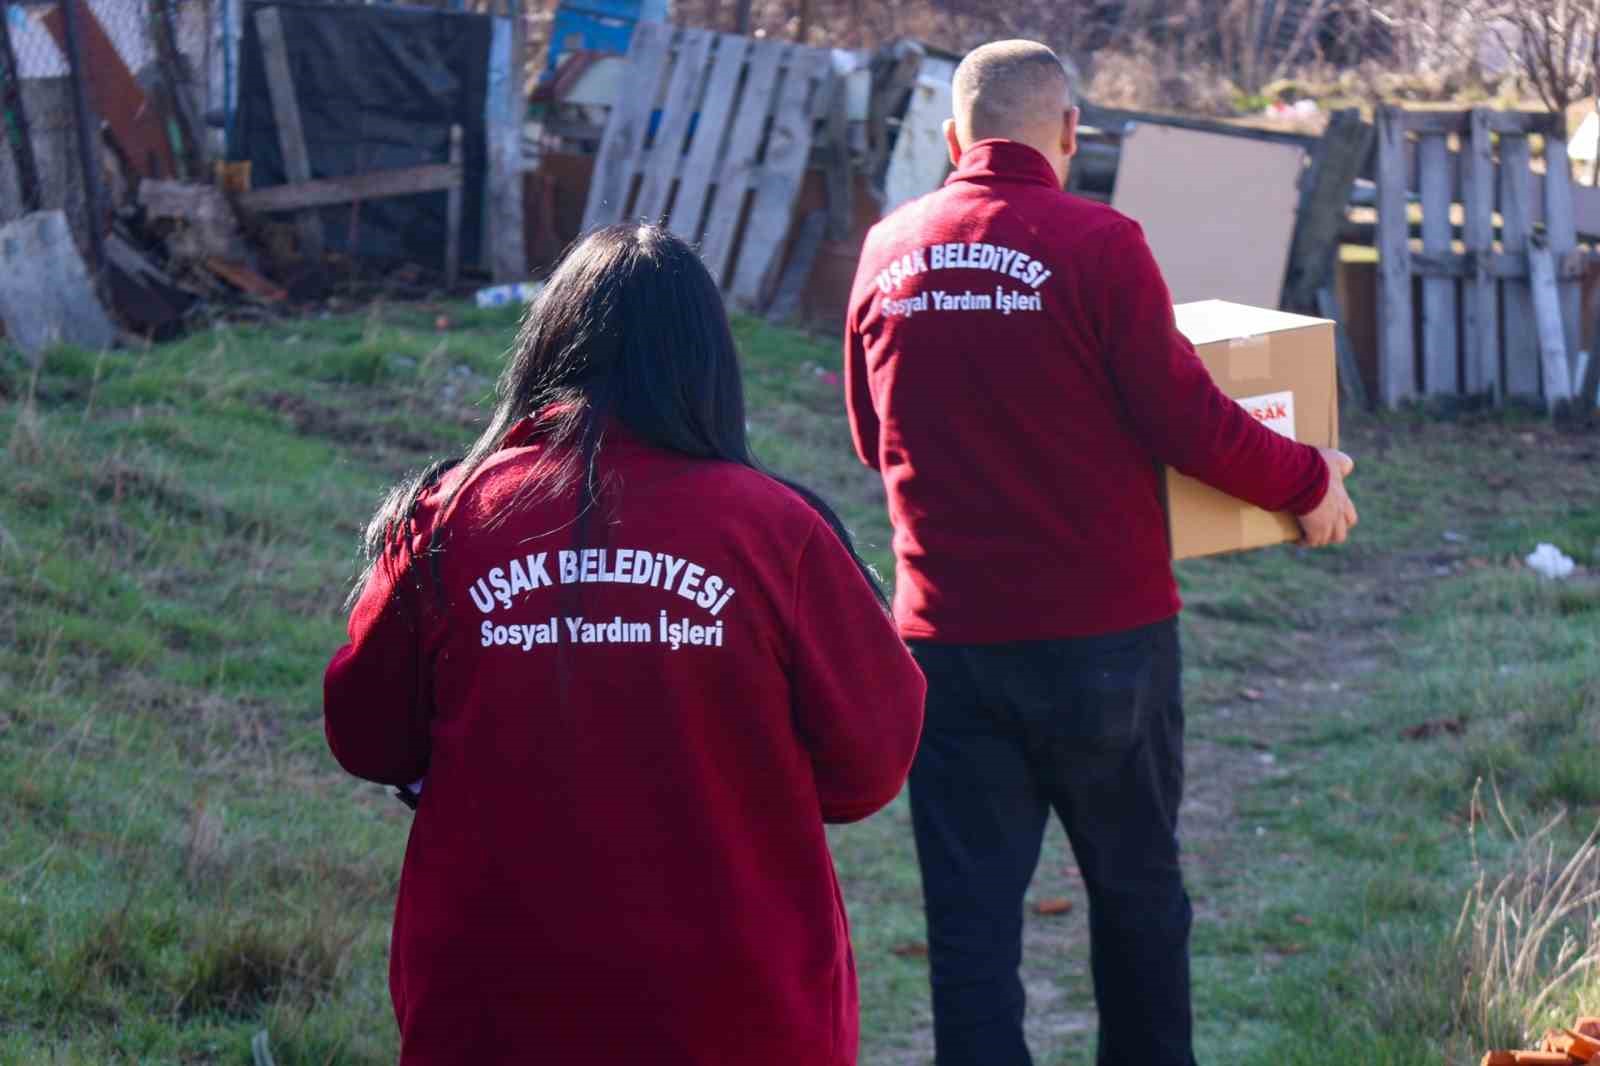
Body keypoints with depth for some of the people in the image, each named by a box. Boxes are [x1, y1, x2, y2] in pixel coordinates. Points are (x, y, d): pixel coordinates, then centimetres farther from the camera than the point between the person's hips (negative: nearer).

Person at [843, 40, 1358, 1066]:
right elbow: (1188, 421, -10)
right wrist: (1308, 480, 7)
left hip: (947, 636, 3)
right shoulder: (1097, 243, -10)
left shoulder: (888, 251, 4)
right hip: (1101, 631, -3)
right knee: (1137, 889, 15)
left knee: (970, 916, 5)